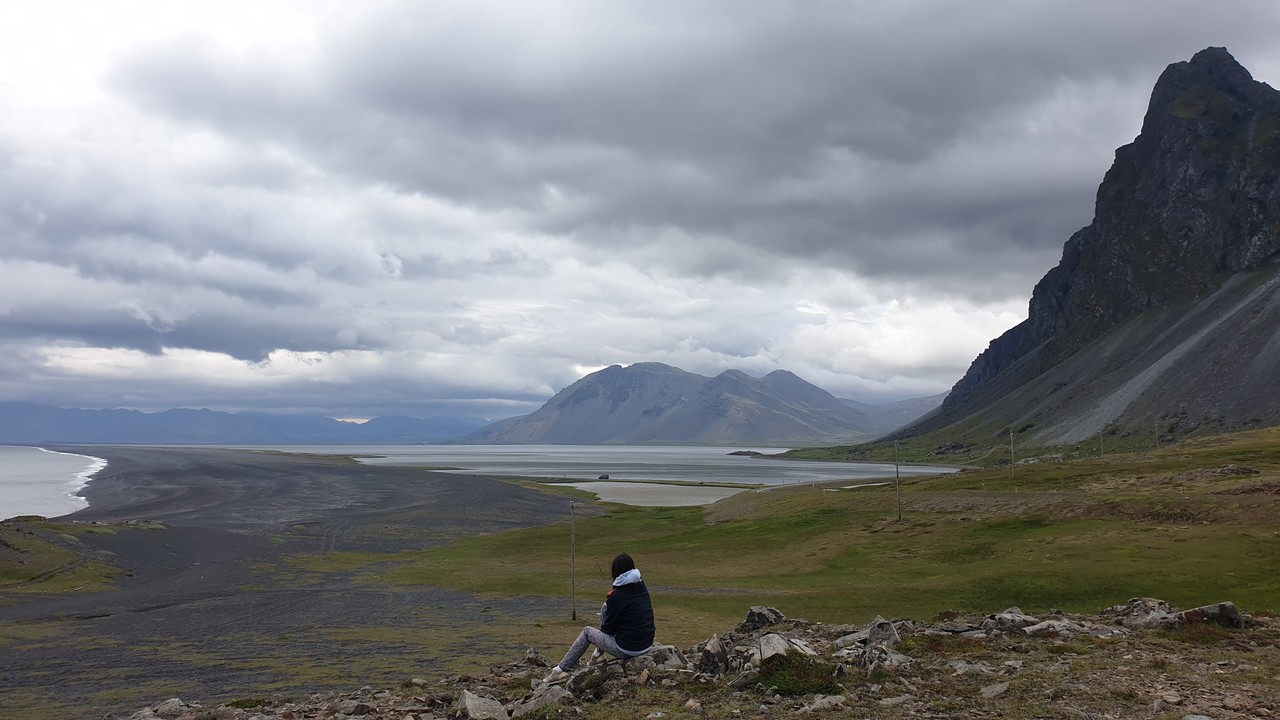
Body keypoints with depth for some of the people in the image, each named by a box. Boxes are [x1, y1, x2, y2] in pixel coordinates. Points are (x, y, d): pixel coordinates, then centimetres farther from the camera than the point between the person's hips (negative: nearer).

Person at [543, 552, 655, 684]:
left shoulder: (617, 595, -16)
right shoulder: (642, 588, 3)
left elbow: (607, 628, -7)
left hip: (627, 650, -6)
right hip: (648, 645, 6)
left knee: (586, 632, 15)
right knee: (606, 608, 21)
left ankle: (562, 670, 23)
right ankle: (599, 652, 35)